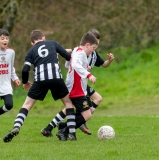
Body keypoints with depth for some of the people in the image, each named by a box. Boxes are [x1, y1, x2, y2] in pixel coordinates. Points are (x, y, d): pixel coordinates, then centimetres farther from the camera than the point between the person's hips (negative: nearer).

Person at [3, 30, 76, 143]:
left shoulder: (31, 51, 19)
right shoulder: (52, 43, 21)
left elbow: (25, 70, 8)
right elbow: (68, 56, 18)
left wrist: (25, 83, 26)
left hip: (40, 79, 0)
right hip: (56, 77, 0)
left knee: (27, 104, 10)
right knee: (68, 102, 18)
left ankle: (16, 128, -11)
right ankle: (72, 132, 9)